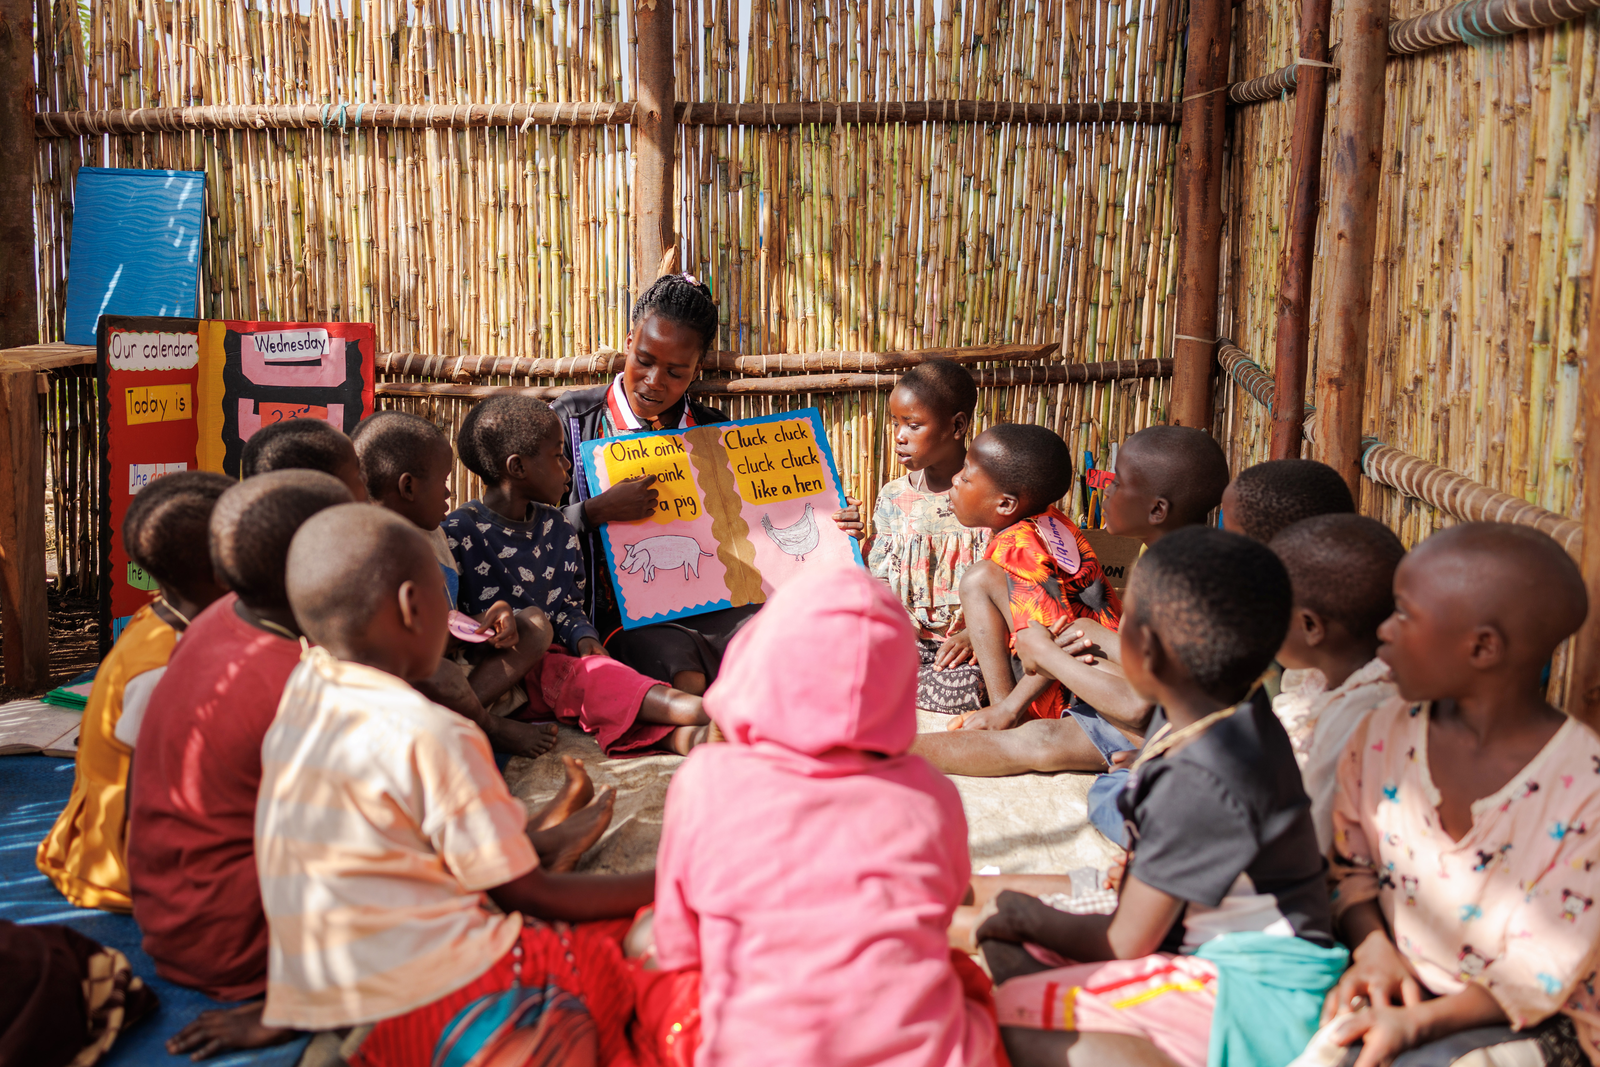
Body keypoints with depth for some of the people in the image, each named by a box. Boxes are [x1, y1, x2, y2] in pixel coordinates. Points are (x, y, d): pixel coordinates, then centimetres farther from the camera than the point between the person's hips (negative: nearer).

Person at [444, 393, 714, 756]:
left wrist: (584, 638, -7)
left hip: (551, 657, 6)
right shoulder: (459, 533, -3)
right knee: (578, 675, -35)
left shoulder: (558, 529, 16)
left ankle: (683, 735, -58)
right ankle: (693, 709, -56)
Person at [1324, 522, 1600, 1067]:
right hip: (1397, 989, 4)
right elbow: (1349, 864, 8)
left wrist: (1415, 1023, -25)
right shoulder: (1381, 738, -4)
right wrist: (1372, 946, -12)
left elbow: (1538, 974, -14)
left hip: (1528, 1022, -4)